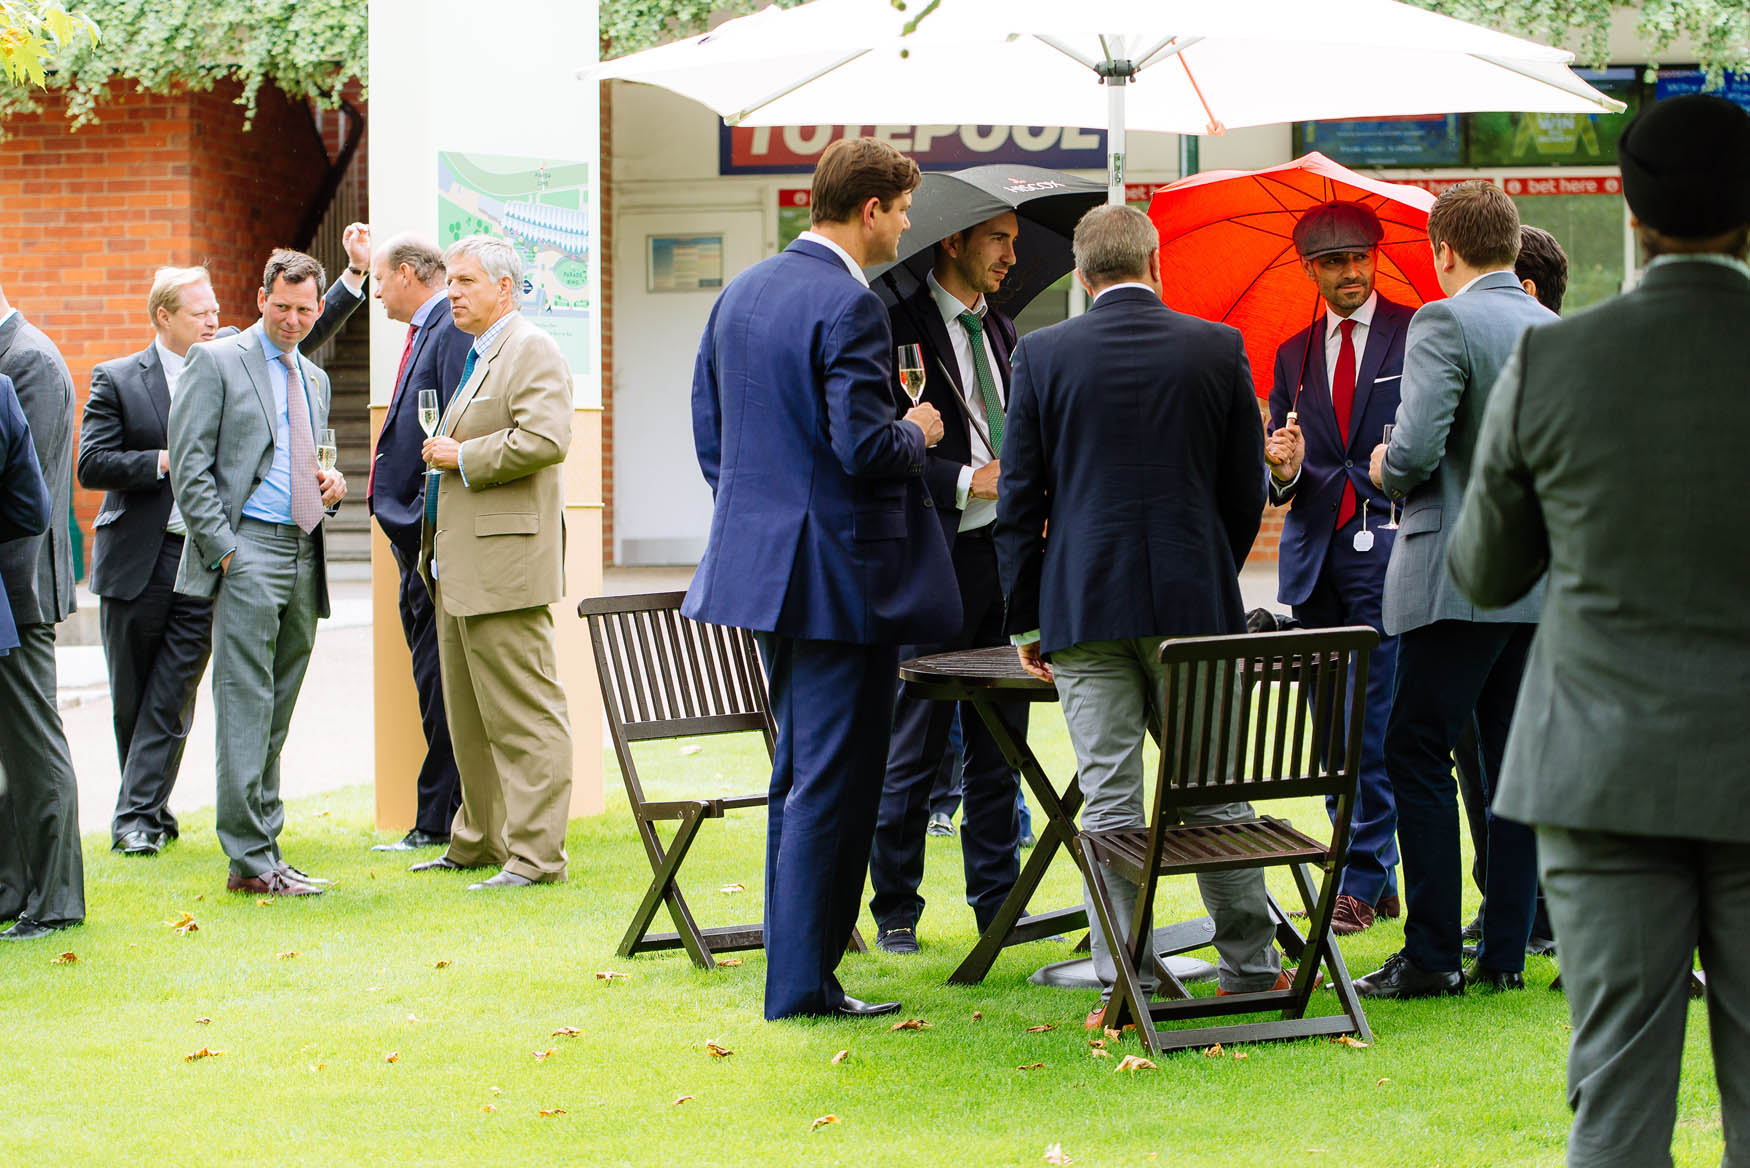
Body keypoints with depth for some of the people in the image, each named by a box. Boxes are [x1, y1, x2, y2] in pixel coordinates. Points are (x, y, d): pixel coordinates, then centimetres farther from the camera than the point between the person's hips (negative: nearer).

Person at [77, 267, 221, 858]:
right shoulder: (117, 380, 2)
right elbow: (92, 465, -6)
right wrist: (164, 461, -16)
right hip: (136, 560, -1)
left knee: (173, 693, -6)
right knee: (131, 696, 7)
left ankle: (137, 815, -4)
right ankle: (151, 813, 21)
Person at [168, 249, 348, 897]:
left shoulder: (314, 378, 20)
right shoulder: (215, 362, -1)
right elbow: (190, 466, -6)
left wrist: (331, 483, 7)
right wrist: (223, 549, -14)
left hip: (304, 554, 7)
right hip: (247, 550, -7)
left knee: (277, 712, 8)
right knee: (247, 708, -10)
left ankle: (265, 847, 12)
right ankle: (250, 859, -10)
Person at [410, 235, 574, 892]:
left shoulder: (533, 352, -9)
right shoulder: (475, 358, 22)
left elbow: (545, 439, -23)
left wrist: (463, 456, -15)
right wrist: (443, 451, 15)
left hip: (504, 564, -10)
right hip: (458, 567, 10)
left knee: (523, 714, -8)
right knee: (468, 715, 15)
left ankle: (536, 854, -7)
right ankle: (480, 840, 24)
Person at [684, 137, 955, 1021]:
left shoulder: (741, 293, 10)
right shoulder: (849, 306, -18)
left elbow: (708, 432, 14)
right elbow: (864, 448, -24)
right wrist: (917, 431, -4)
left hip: (761, 561, 9)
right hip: (841, 570, -9)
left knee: (799, 773, 19)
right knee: (832, 779, -3)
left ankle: (793, 962, 25)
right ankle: (802, 984, -1)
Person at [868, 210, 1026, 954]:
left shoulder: (1000, 329, 16)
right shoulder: (898, 326, -7)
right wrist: (965, 481, -17)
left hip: (1007, 552, 7)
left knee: (999, 740, 10)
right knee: (915, 742, -1)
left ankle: (998, 903, 16)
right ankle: (895, 912, 9)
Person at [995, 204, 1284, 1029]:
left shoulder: (1043, 355, -2)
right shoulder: (1218, 348, 1)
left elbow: (1019, 498, 0)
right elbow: (1246, 489, 6)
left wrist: (1025, 619, 7)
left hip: (1082, 604, -1)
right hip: (1193, 598, 1)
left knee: (1109, 801, 2)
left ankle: (1122, 984, 1)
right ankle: (1251, 968, 18)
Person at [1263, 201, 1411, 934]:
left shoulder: (1417, 336, 2)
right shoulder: (1293, 355, 17)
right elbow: (1278, 481, 16)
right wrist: (1283, 471, -5)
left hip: (1387, 548, -5)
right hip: (1315, 553, 5)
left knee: (1376, 724, -9)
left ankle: (1361, 882, -5)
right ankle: (1379, 876, 17)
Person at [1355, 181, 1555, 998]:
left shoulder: (1444, 323, -11)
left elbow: (1416, 449, -20)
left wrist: (1384, 469, 1)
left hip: (1460, 581, -7)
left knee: (1418, 755, -1)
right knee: (1513, 764, 10)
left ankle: (1431, 955, -3)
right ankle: (1505, 954, 11)